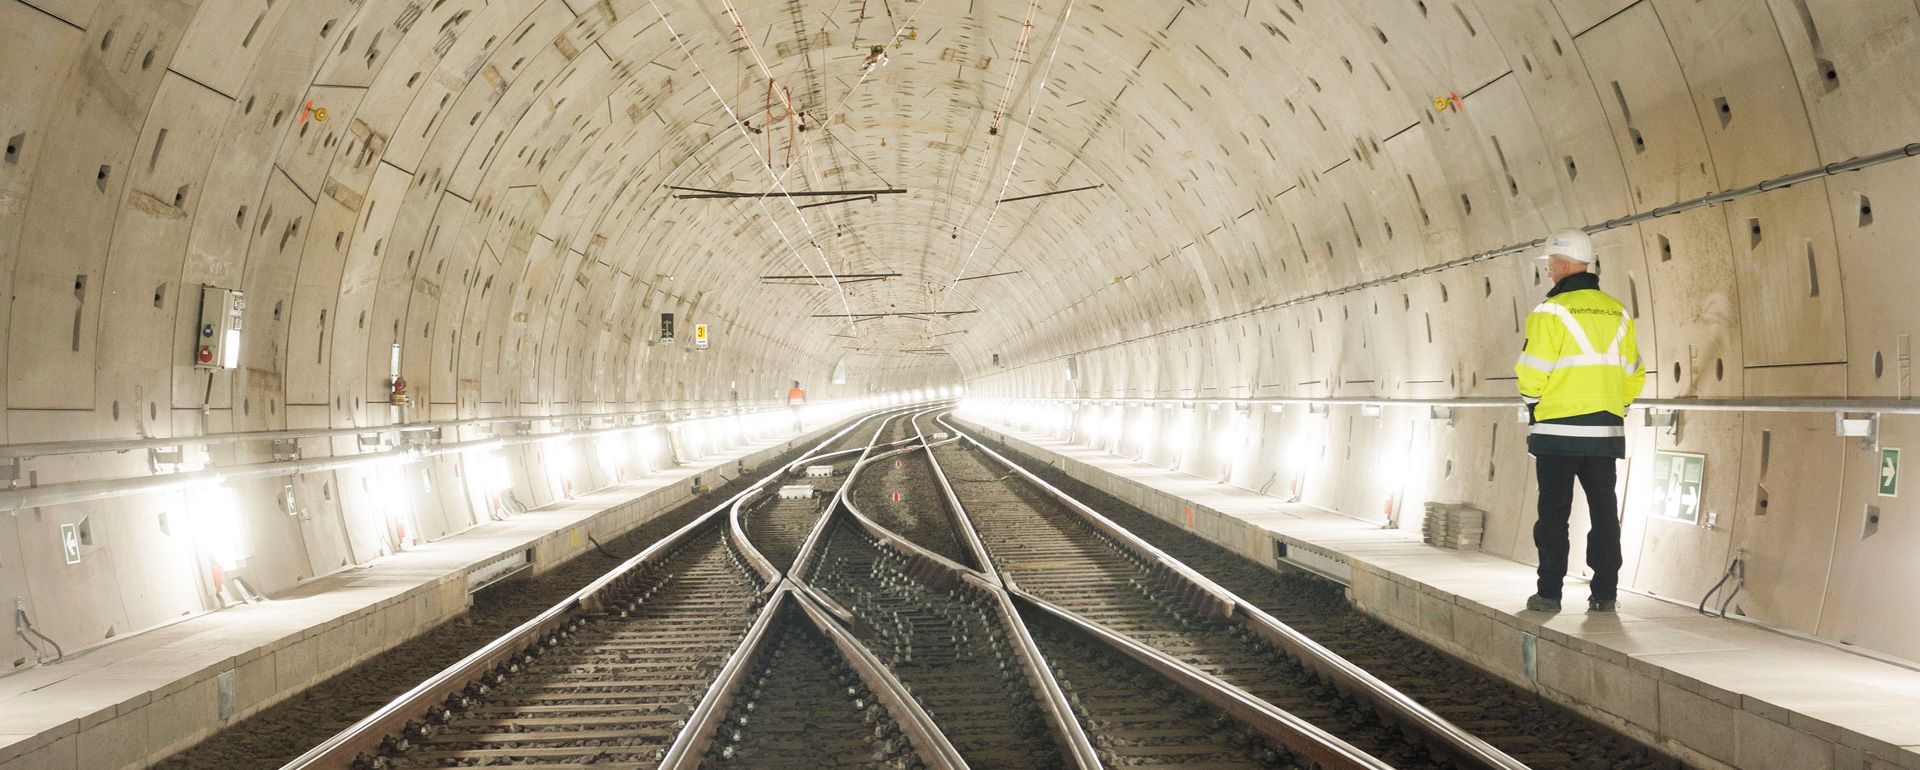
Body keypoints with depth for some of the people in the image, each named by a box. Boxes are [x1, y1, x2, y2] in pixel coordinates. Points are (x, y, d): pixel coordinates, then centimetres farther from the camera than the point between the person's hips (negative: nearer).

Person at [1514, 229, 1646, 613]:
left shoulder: (1552, 311, -10)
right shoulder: (1617, 312, 9)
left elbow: (1532, 373, -12)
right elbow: (1634, 375, 12)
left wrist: (1535, 406, 6)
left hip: (1557, 432, -5)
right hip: (1606, 431, 5)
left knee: (1554, 513, 1)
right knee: (1604, 511, 9)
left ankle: (1549, 592, 3)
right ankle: (1605, 592, 10)